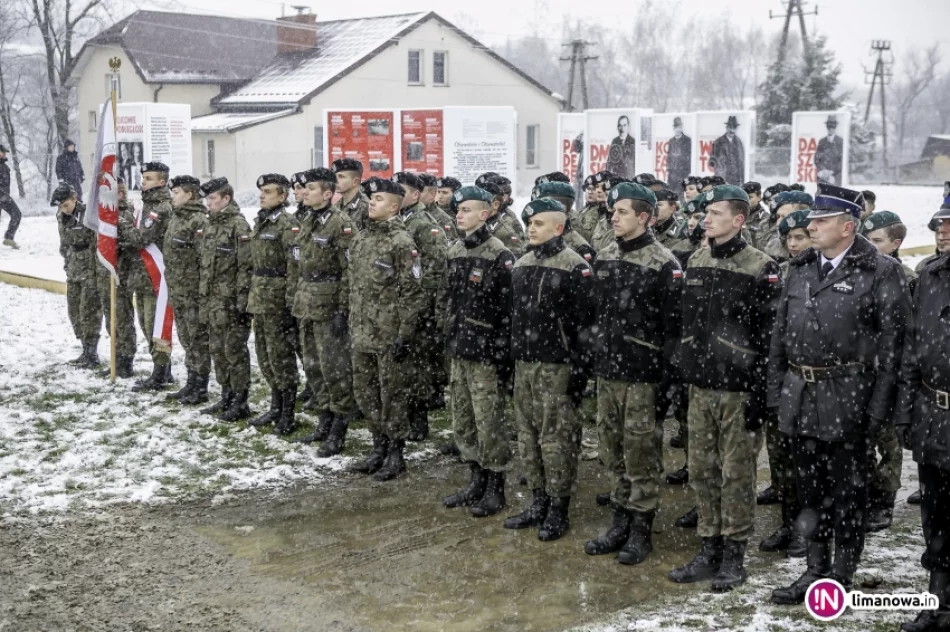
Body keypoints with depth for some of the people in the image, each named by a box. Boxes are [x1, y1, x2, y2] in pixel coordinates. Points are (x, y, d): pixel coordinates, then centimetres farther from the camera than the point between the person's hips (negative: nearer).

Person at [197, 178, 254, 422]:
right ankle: (226, 397, 24)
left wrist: (242, 302, -19)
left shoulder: (238, 225, -12)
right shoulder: (210, 225, 14)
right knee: (217, 350, 13)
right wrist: (202, 298, 17)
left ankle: (240, 403, 5)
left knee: (235, 351, -3)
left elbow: (246, 267, -16)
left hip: (231, 302, -8)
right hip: (212, 302, 9)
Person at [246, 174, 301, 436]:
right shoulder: (260, 222, 14)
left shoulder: (288, 225, -12)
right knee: (265, 356, 14)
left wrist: (290, 305, -19)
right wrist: (250, 296, 17)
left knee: (281, 356, -3)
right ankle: (276, 407, 26)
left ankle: (288, 415, 6)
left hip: (277, 299, -9)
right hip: (259, 298, 9)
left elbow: (295, 267, -16)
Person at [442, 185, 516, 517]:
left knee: (489, 424, 1)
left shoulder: (499, 256, -13)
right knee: (463, 424, 14)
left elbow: (509, 310, -14)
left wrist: (504, 358, -15)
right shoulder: (455, 252, 9)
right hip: (459, 351, 8)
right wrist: (449, 339, 15)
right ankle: (477, 481, 28)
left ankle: (495, 489, 15)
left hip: (486, 354, -7)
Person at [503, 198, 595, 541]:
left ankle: (559, 510, 10)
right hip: (523, 364, 7)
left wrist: (579, 372, -15)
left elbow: (584, 323, -12)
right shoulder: (521, 265, 13)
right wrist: (509, 363, 15)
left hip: (557, 367, -7)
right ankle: (539, 502, 23)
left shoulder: (574, 268, -9)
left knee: (557, 438, -1)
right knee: (528, 435, 12)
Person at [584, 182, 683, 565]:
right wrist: (591, 357, 15)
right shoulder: (604, 259, 10)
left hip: (643, 374, -7)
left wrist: (669, 375, -12)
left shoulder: (663, 264, -10)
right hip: (606, 370, 7)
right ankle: (620, 524, 26)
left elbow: (674, 324, -11)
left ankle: (641, 530, 14)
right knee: (613, 451, 13)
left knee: (641, 453, 2)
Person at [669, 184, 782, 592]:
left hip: (738, 390, -6)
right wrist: (679, 372, 14)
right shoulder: (695, 263, 10)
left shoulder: (761, 270, -8)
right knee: (702, 471, 10)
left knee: (737, 474, 3)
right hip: (700, 386, 6)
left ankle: (734, 556, 15)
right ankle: (709, 551, 21)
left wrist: (760, 394, -13)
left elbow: (770, 337, -10)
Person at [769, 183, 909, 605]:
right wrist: (775, 391, 9)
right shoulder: (800, 268, 10)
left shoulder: (880, 273, -8)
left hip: (846, 399, -6)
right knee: (810, 487, 15)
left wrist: (879, 407, -14)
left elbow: (892, 344, -11)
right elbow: (780, 333, 13)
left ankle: (842, 577, 19)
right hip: (800, 397, 6)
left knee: (847, 490, 6)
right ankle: (816, 569, 28)